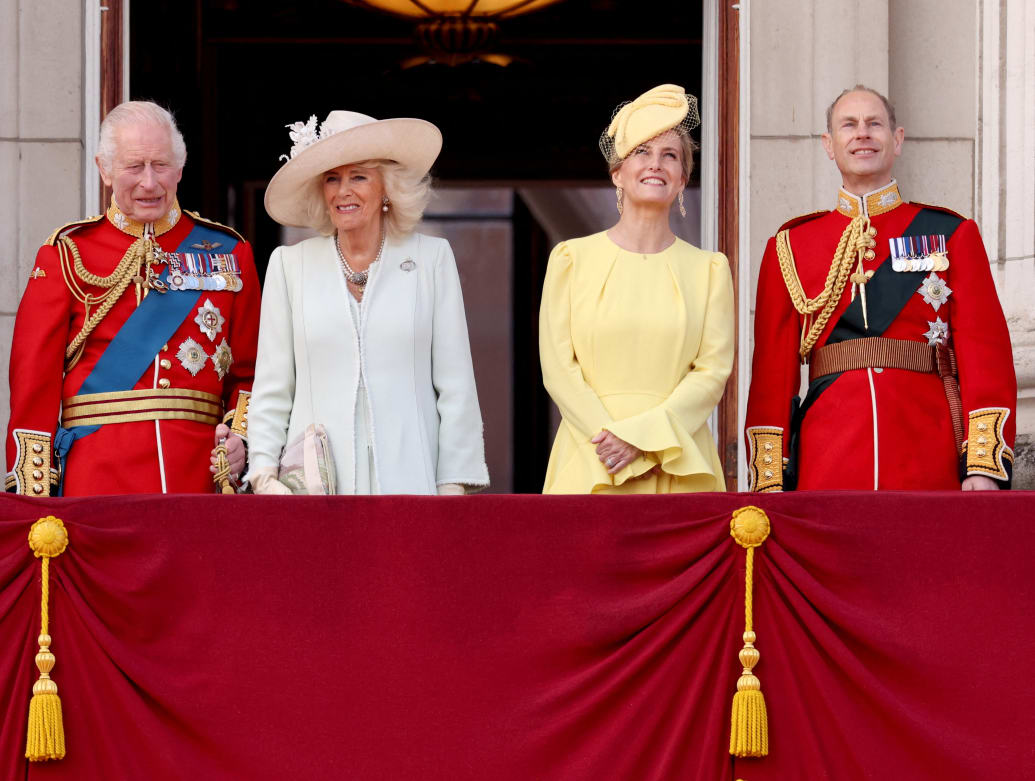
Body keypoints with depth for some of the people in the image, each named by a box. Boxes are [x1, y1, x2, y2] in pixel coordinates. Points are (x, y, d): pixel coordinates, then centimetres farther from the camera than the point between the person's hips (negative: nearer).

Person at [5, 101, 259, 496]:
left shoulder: (228, 252, 12)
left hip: (200, 472, 2)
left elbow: (250, 370, 13)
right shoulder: (67, 253, 6)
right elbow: (34, 375, 2)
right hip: (96, 478, -2)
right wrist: (32, 491, -6)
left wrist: (241, 431, -7)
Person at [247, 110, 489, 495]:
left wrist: (453, 485, -1)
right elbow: (271, 388, 8)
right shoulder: (290, 264, 10)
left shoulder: (433, 258, 8)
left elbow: (455, 386, 6)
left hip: (407, 478, 0)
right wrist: (264, 474, -3)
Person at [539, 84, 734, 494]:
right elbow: (558, 368, 2)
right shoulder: (572, 259, 8)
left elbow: (712, 372, 2)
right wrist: (610, 438, -12)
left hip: (679, 470, 1)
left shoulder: (708, 269, 10)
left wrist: (642, 435, -11)